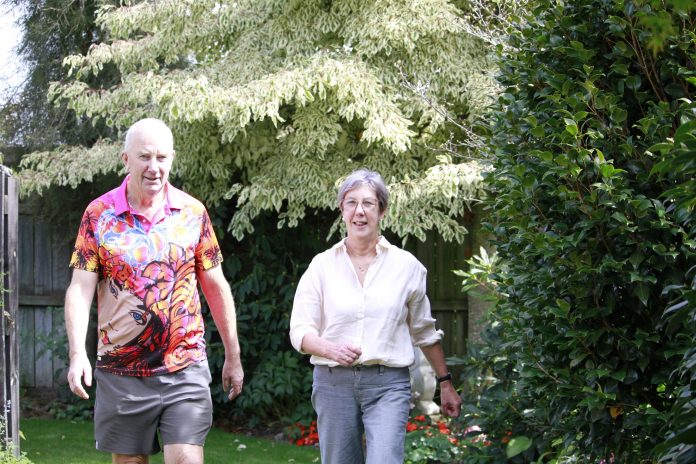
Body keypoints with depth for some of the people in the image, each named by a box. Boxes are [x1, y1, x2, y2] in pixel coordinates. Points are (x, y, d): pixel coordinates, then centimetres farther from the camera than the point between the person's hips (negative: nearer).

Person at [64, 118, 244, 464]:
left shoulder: (192, 212, 3)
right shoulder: (99, 214, 0)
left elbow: (216, 286, 10)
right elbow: (80, 289, -4)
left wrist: (233, 356, 12)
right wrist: (77, 353, -18)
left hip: (184, 369, 0)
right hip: (120, 372, 0)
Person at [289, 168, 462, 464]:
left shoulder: (406, 266, 5)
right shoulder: (322, 266, 4)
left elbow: (424, 331, 15)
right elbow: (300, 331, 2)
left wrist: (445, 383, 18)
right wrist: (331, 349, -18)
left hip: (388, 384, -1)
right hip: (333, 381, 1)